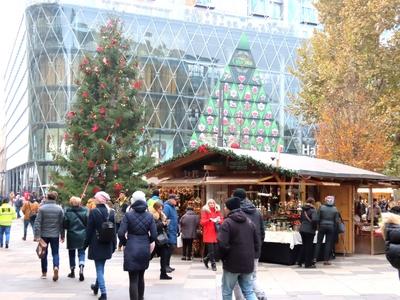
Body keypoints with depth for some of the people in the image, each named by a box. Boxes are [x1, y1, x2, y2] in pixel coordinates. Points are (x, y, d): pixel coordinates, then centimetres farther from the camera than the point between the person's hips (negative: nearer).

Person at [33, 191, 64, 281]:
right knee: (55, 253, 8)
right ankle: (56, 267, -19)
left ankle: (44, 272, 19)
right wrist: (62, 235, 9)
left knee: (44, 253, 13)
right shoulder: (59, 209, -3)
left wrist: (37, 235, -7)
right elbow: (62, 223, 1)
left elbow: (37, 222, -9)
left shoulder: (42, 208, -6)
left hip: (44, 235, 0)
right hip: (55, 235, 0)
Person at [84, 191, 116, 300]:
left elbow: (89, 230, -9)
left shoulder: (93, 212, -13)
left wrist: (86, 244, 1)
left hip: (96, 244, -5)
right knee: (101, 267, 22)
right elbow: (114, 230, 4)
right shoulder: (111, 212, 0)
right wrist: (114, 244, 11)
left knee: (99, 268, 0)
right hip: (107, 245, 5)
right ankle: (97, 286, 41)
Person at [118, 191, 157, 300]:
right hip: (145, 250, 4)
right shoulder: (149, 216, 0)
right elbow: (154, 235, -1)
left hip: (131, 250, -3)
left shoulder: (128, 215, -8)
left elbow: (121, 233, -11)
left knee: (133, 279, -1)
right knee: (141, 277, 20)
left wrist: (125, 243, 7)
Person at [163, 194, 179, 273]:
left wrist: (177, 230, 22)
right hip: (169, 232, -10)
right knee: (170, 247, -10)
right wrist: (166, 231, -23)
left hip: (173, 232, 10)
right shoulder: (167, 207, -13)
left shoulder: (172, 207, 17)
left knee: (171, 247, 11)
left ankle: (167, 265, 19)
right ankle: (165, 265, -3)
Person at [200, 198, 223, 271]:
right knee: (211, 250, -8)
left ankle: (206, 259, 27)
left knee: (215, 249, 4)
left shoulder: (217, 211, 13)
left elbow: (221, 220, 15)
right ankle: (213, 264, 3)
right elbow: (202, 222, -8)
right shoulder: (205, 211, -1)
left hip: (216, 233, 5)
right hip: (208, 233, -5)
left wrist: (219, 220, -7)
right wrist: (210, 220, -20)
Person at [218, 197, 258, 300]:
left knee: (227, 291, 11)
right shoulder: (249, 222, 10)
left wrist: (222, 256, -5)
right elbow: (256, 243, 12)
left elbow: (222, 244, -22)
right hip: (248, 263, 6)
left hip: (232, 263, -6)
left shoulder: (227, 222, -13)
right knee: (248, 291, 11)